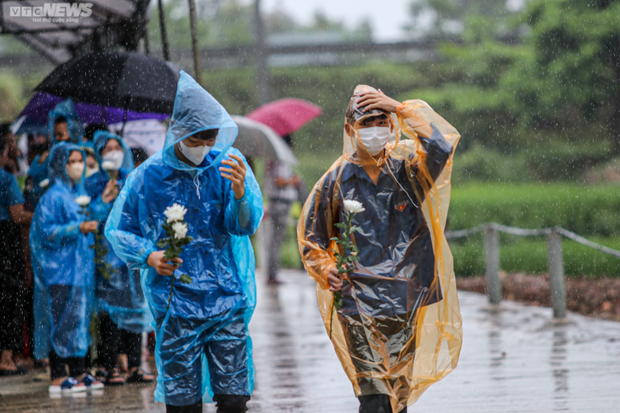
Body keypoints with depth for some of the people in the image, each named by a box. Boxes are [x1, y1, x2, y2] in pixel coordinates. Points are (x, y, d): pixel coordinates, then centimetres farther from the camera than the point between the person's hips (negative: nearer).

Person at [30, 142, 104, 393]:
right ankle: (58, 378, -3)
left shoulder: (79, 193, 14)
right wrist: (78, 228, -22)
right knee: (63, 318, -7)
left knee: (80, 318, 10)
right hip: (61, 268, -8)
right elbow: (46, 231, -17)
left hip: (80, 267, 8)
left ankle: (78, 373, 15)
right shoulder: (54, 197, -11)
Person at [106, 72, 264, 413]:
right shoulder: (149, 176, -2)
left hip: (228, 298, 1)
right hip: (175, 305, -1)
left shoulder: (228, 163, 1)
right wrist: (148, 256, -11)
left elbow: (246, 225, -8)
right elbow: (117, 230, 7)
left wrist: (240, 194, -29)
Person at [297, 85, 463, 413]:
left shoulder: (406, 168, 4)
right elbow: (311, 236, 13)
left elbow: (440, 146, -16)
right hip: (359, 299, -2)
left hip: (405, 297, 2)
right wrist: (327, 270, -4)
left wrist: (400, 109, -18)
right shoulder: (336, 180, 3)